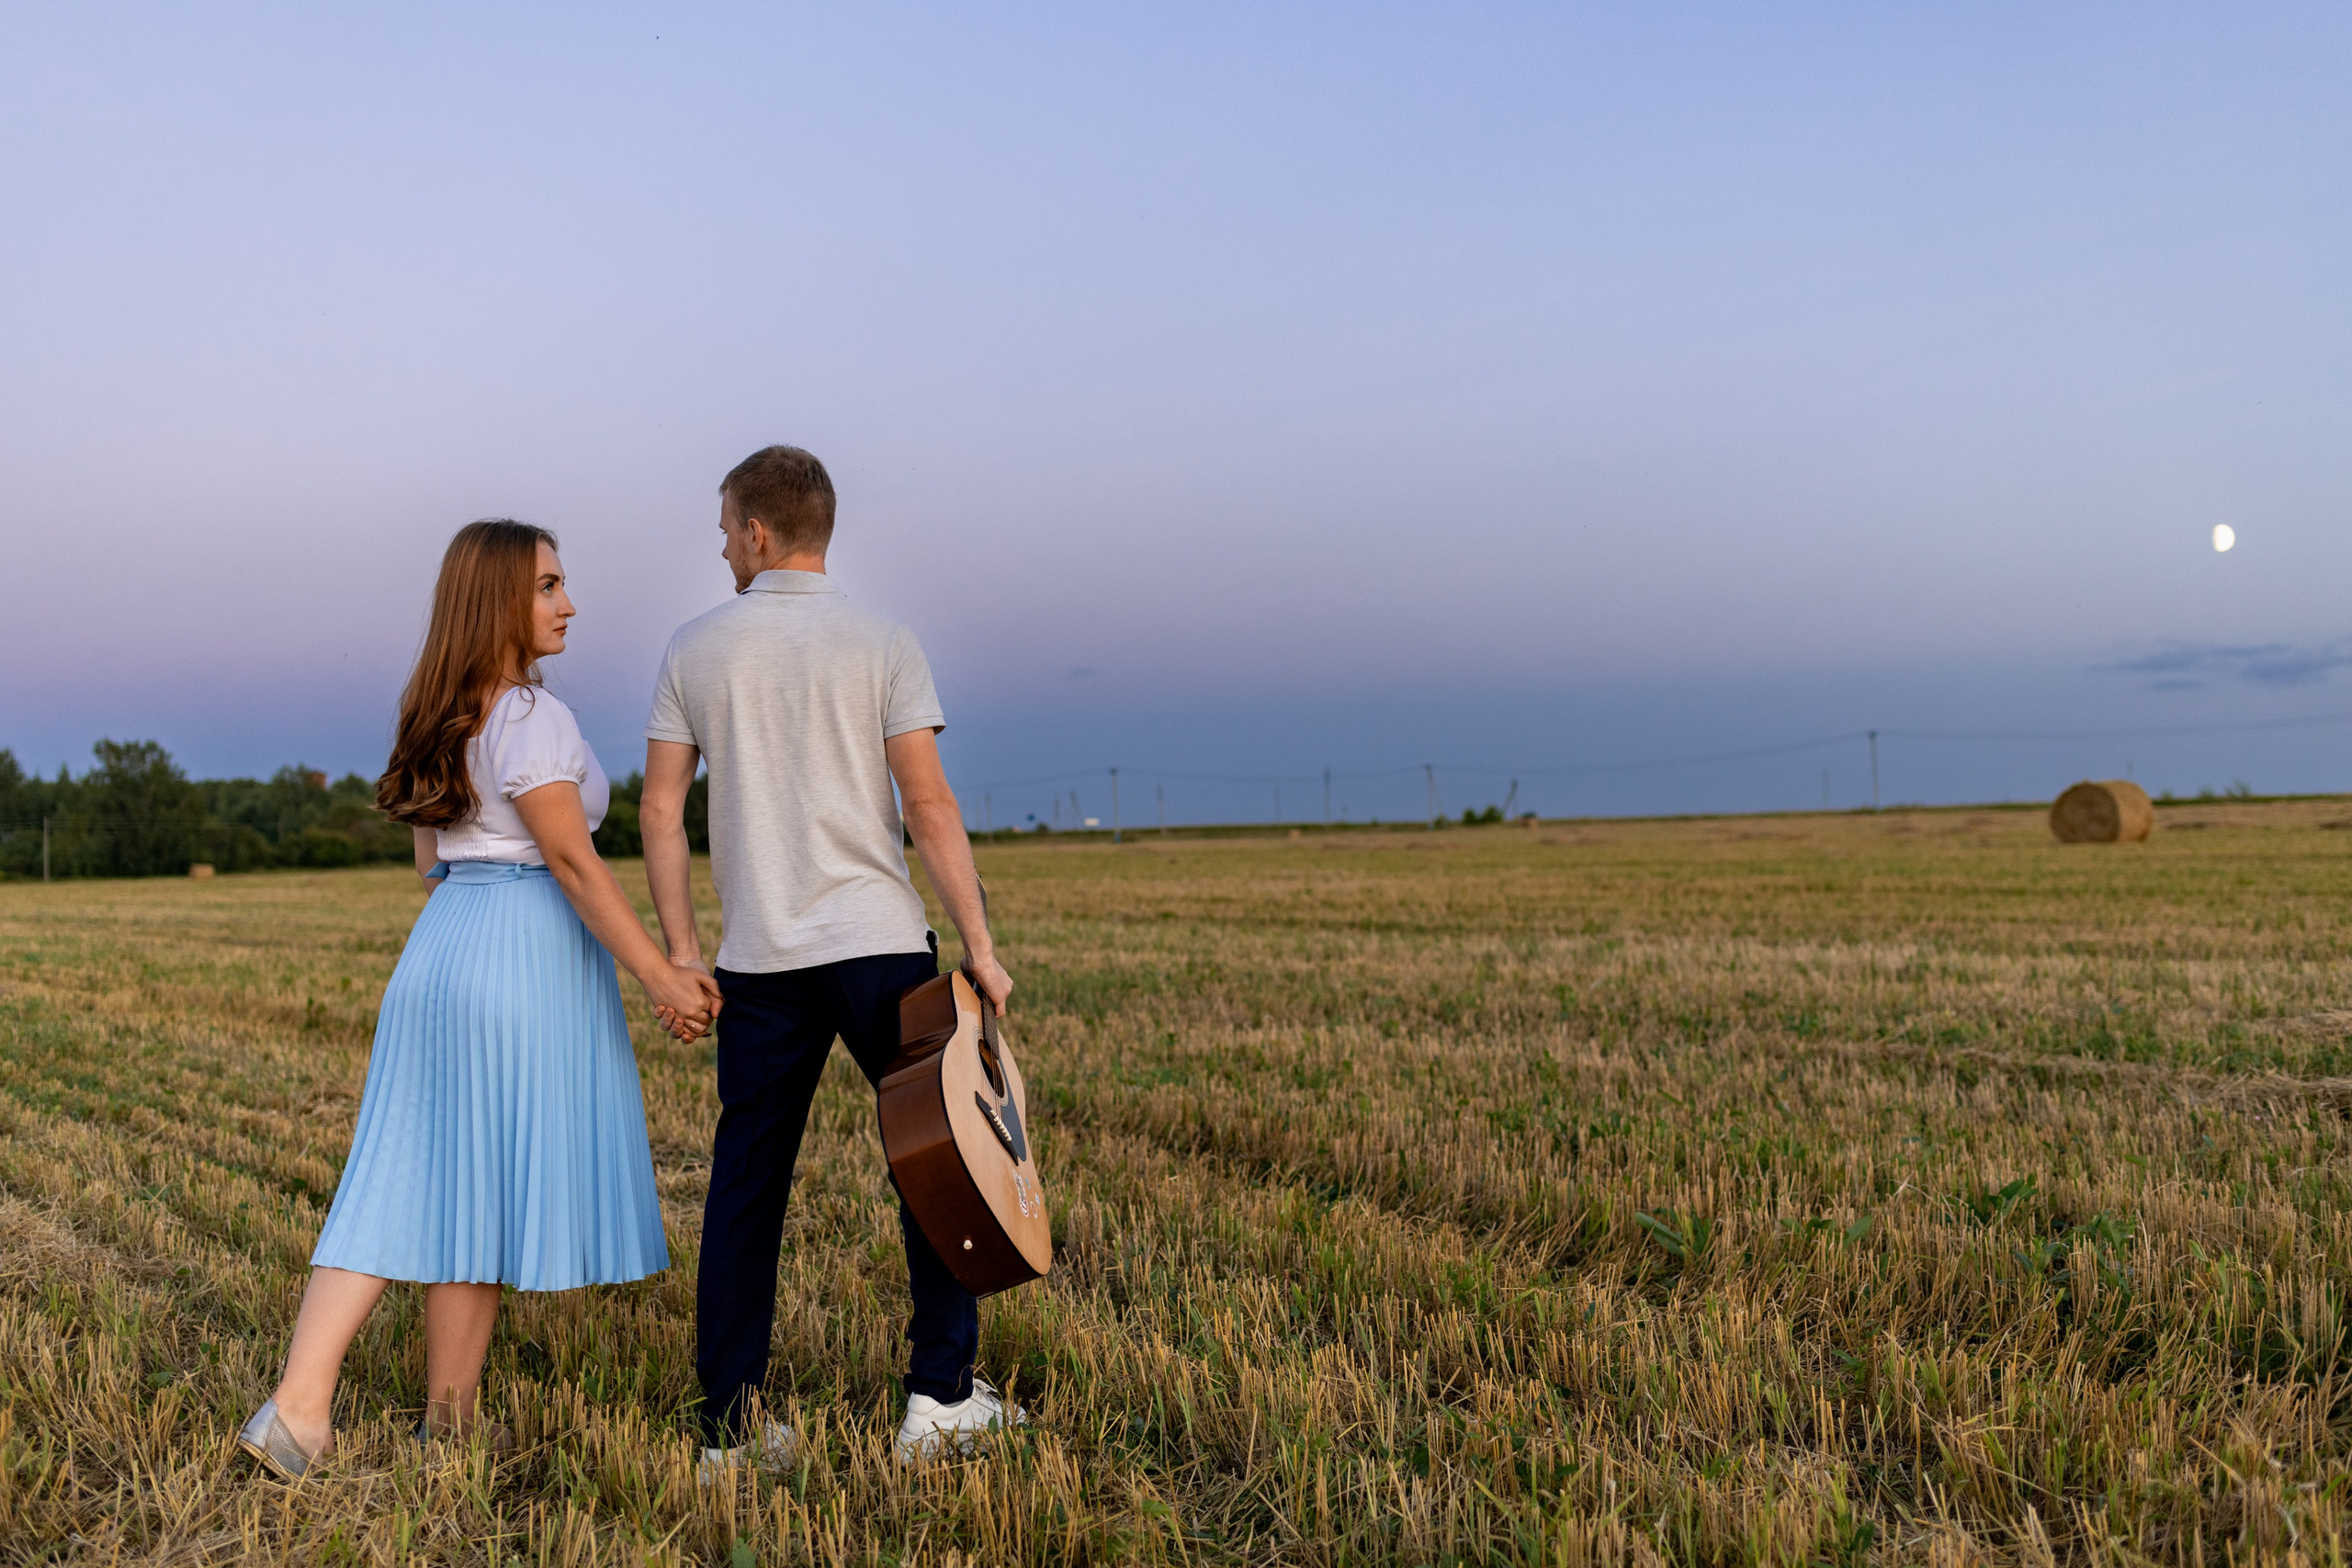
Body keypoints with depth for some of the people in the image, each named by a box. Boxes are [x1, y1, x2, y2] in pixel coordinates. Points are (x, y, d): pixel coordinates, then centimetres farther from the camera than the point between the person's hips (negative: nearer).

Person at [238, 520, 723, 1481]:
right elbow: (571, 860, -17)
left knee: (406, 1184, 7)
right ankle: (447, 1423, 15)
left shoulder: (439, 721, 15)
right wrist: (659, 977, -17)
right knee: (485, 1189, 2)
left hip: (437, 947, 8)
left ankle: (298, 1408, 1)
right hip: (526, 949, -8)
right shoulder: (530, 715, -13)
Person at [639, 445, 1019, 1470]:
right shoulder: (882, 645, -1)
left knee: (745, 1183, 10)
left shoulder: (694, 649, 6)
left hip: (759, 961, 2)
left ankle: (729, 1430, 13)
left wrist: (681, 952, 8)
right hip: (880, 944, -2)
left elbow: (659, 811, 3)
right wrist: (979, 945, -6)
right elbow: (929, 806, -9)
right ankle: (941, 1398, 12)